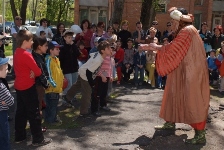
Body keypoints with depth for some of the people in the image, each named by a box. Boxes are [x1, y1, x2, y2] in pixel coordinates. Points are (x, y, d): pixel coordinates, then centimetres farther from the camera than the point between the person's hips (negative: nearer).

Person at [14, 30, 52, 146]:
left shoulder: (17, 53, 6)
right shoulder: (26, 55, -22)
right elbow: (38, 72, -19)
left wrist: (31, 72, -4)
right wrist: (34, 73, 3)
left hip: (19, 86, 9)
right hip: (28, 87, -9)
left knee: (21, 112, 17)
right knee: (34, 113, 0)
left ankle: (19, 136, 26)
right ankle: (38, 139, 8)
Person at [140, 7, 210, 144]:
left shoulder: (187, 31, -17)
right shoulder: (185, 31, 15)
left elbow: (172, 49, -20)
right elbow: (173, 49, 16)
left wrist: (155, 47, -4)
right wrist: (153, 47, 13)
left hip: (191, 73, -11)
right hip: (185, 72, 11)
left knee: (193, 101, -7)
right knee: (174, 96, 17)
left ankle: (200, 135, -2)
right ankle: (170, 124, 31)